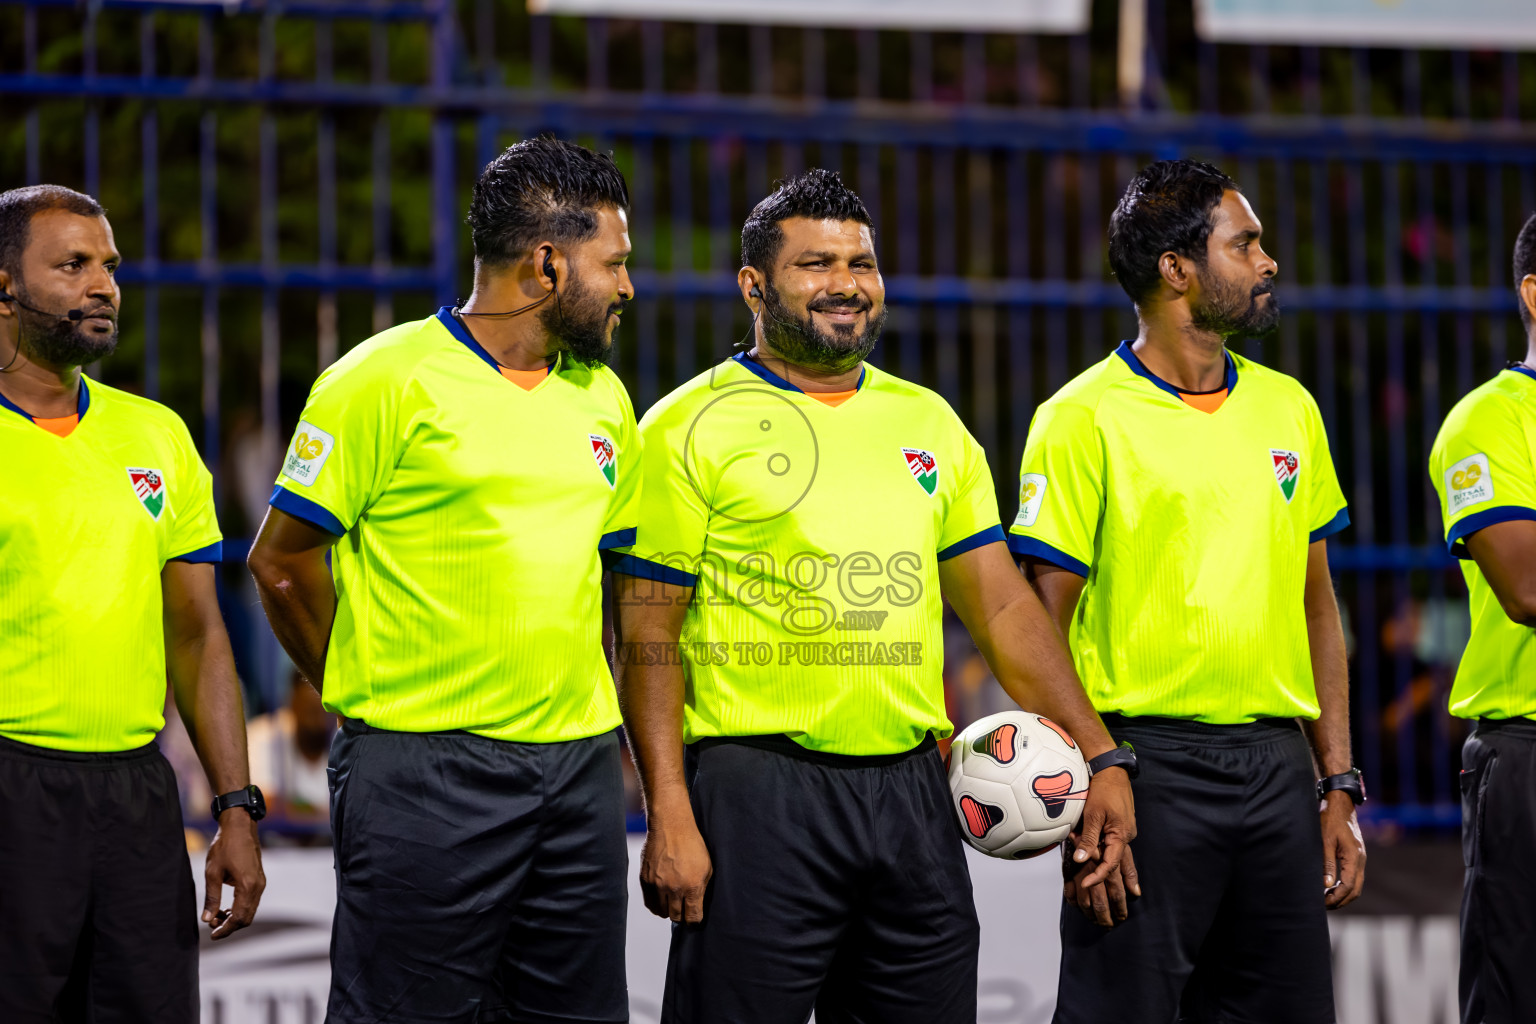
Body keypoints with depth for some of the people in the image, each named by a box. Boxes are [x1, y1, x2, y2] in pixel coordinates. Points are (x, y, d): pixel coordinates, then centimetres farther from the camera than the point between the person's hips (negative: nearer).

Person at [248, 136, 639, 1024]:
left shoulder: (602, 399, 14)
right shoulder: (386, 382, -7)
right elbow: (282, 563, -3)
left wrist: (577, 711, 15)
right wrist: (367, 692, 3)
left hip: (579, 769, 6)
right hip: (424, 776, -6)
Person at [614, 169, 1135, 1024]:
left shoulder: (930, 424, 15)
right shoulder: (692, 429, -1)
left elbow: (1005, 607, 15)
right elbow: (649, 640, -5)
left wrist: (1100, 755, 5)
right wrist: (669, 817, -14)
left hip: (911, 791, 5)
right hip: (758, 790, -5)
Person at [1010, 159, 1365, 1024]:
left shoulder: (1288, 408, 13)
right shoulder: (1085, 418, -5)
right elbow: (1043, 626, -6)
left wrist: (1340, 786, 11)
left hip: (1276, 764, 6)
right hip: (1145, 765, -5)